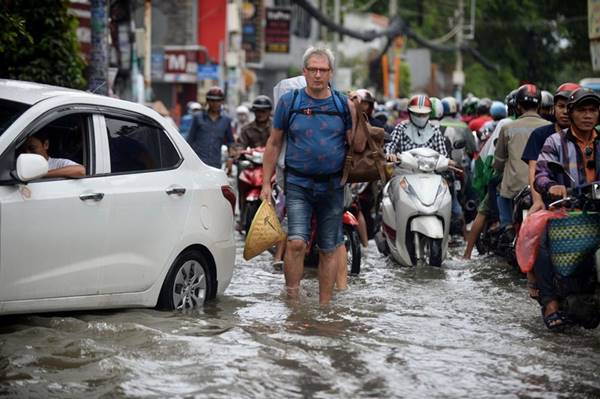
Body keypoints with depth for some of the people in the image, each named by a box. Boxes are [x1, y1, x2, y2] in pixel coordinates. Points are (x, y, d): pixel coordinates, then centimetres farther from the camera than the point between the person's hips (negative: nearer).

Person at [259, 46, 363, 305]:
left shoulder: (343, 105, 3)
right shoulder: (289, 101, 1)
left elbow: (358, 147, 3)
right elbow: (274, 143, 7)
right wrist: (266, 183, 3)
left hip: (332, 186, 2)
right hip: (298, 184, -2)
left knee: (329, 250, 7)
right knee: (296, 242, -17)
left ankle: (325, 306, 17)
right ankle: (292, 300, -8)